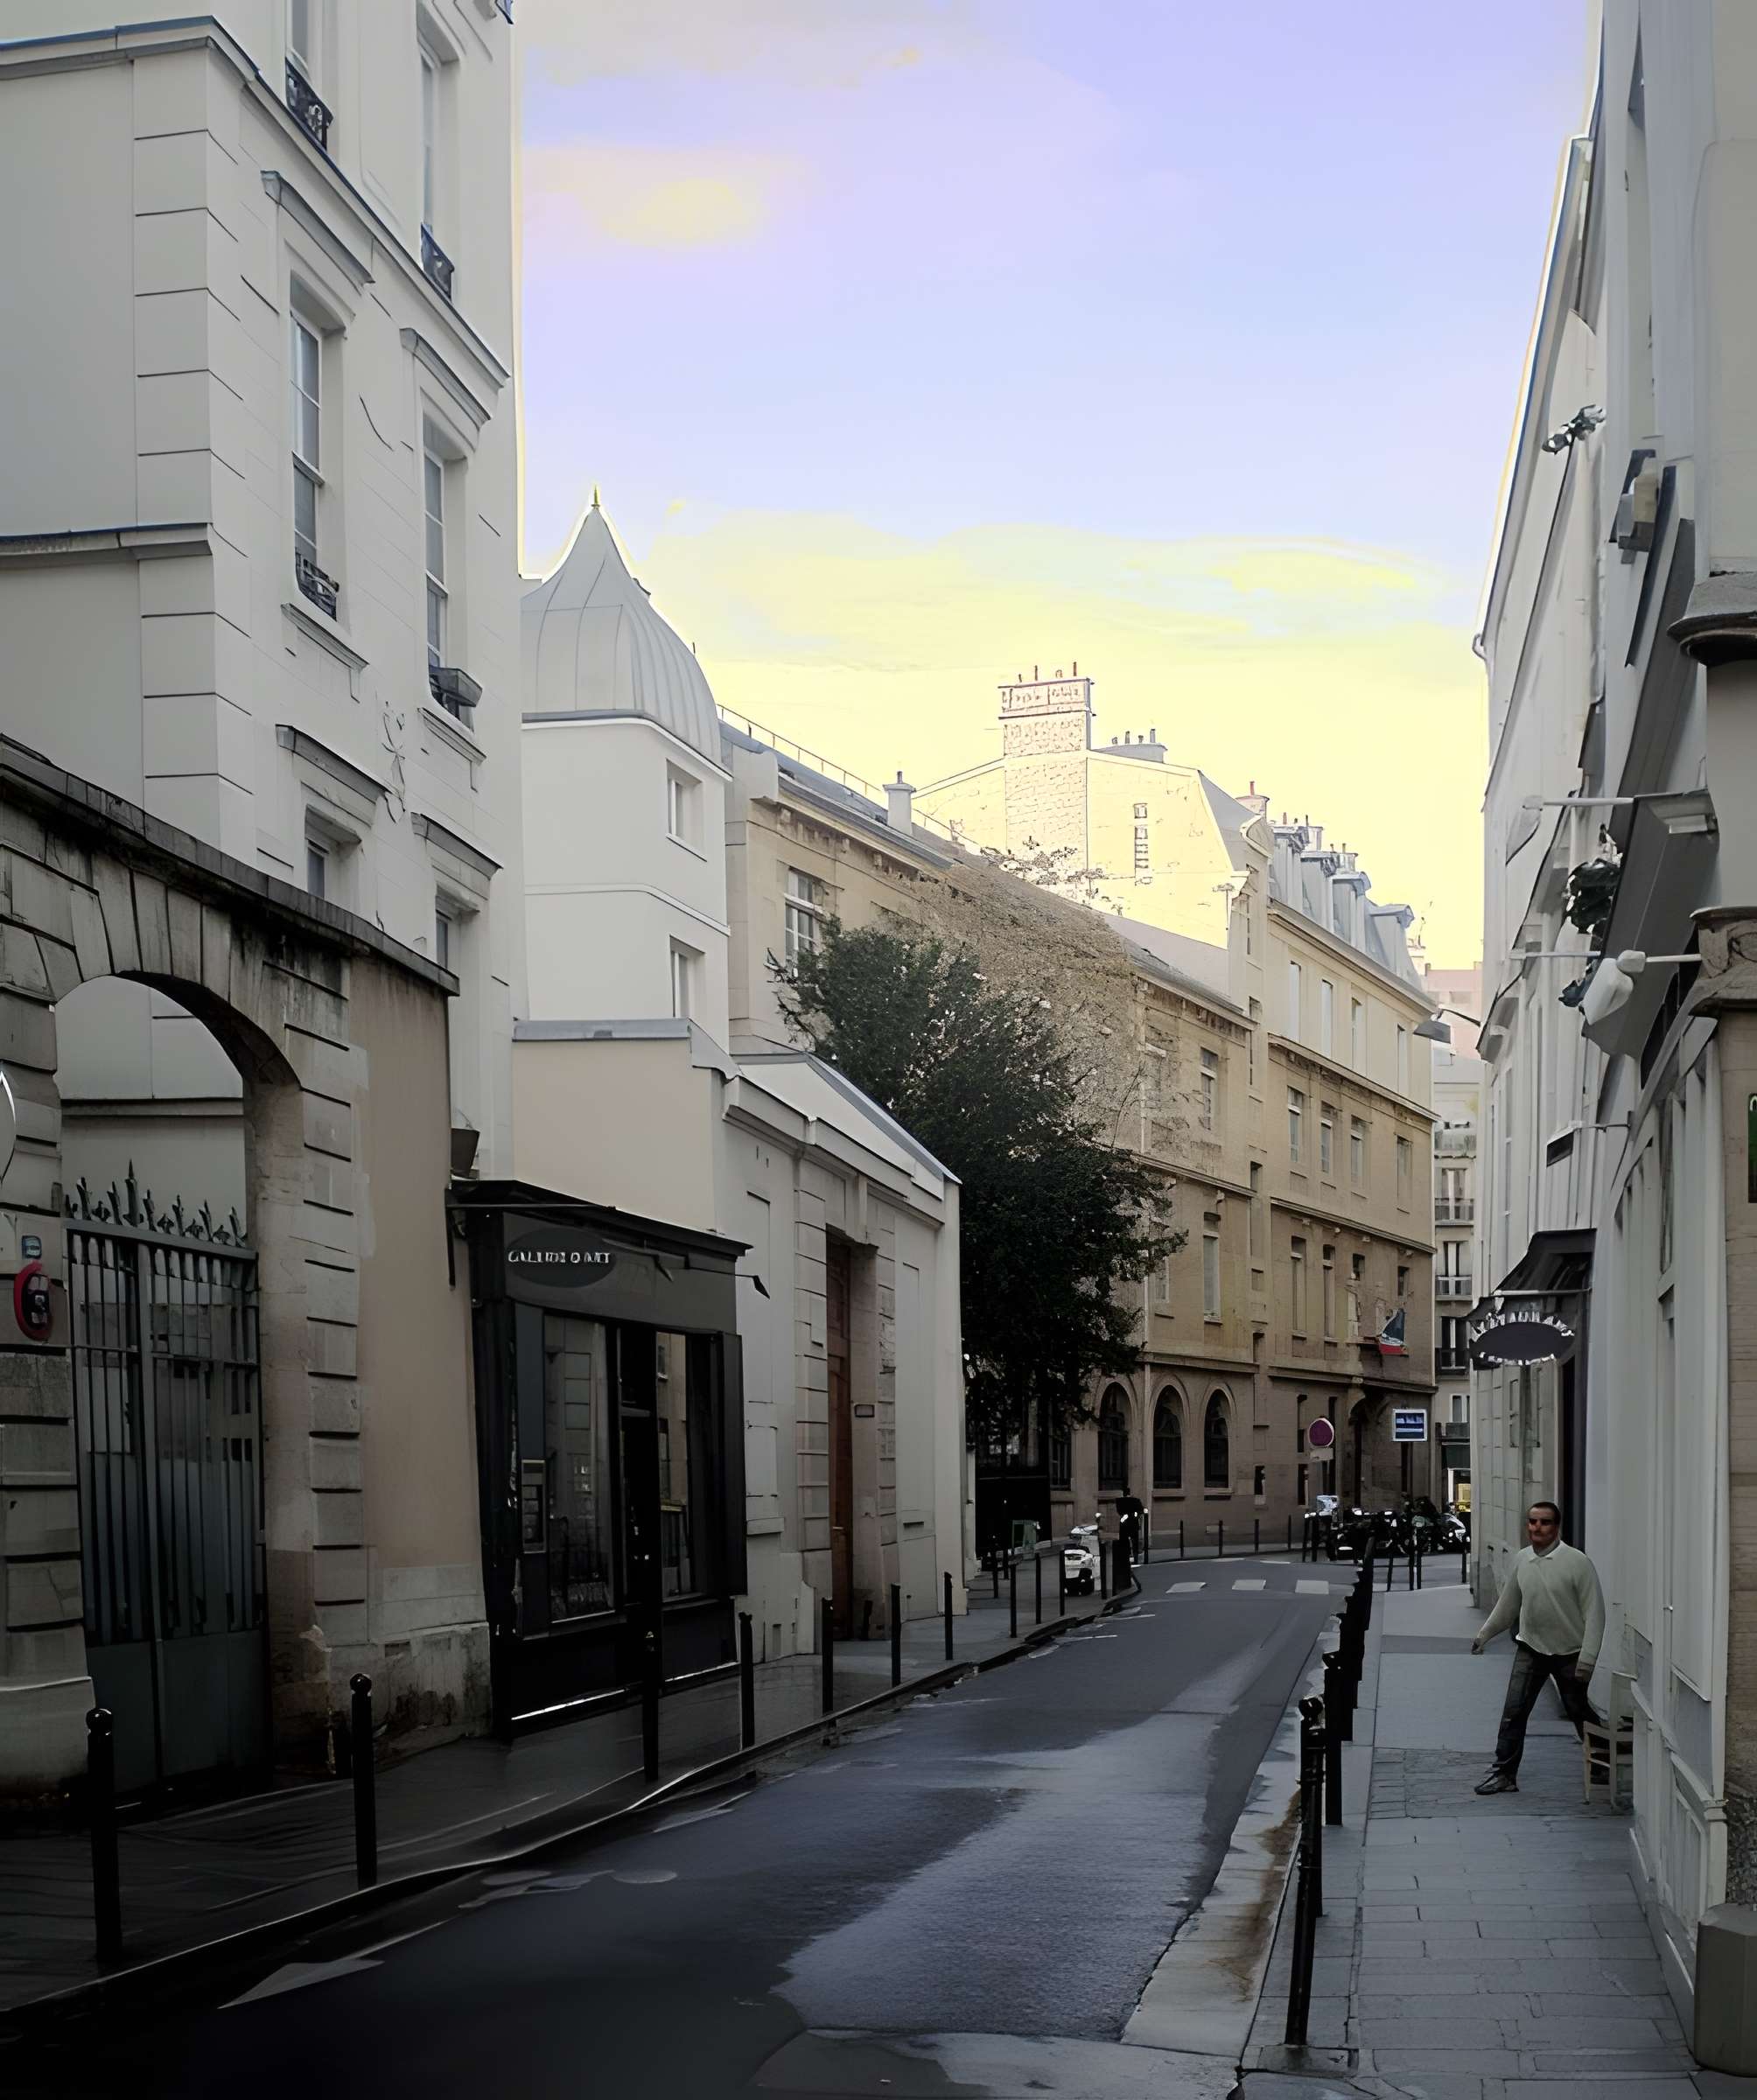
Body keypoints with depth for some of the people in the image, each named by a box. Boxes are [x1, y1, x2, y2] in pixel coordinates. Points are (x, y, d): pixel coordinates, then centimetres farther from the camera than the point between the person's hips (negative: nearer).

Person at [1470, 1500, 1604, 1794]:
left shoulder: (1577, 1562, -15)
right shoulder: (1523, 1560, 1)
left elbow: (1594, 1613, -14)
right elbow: (1508, 1604, 15)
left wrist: (1587, 1659, -18)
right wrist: (1484, 1635, 17)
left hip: (1569, 1652, -4)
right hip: (1530, 1648, 4)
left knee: (1581, 1715, 8)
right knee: (1513, 1712, -3)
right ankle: (1504, 1774, 4)